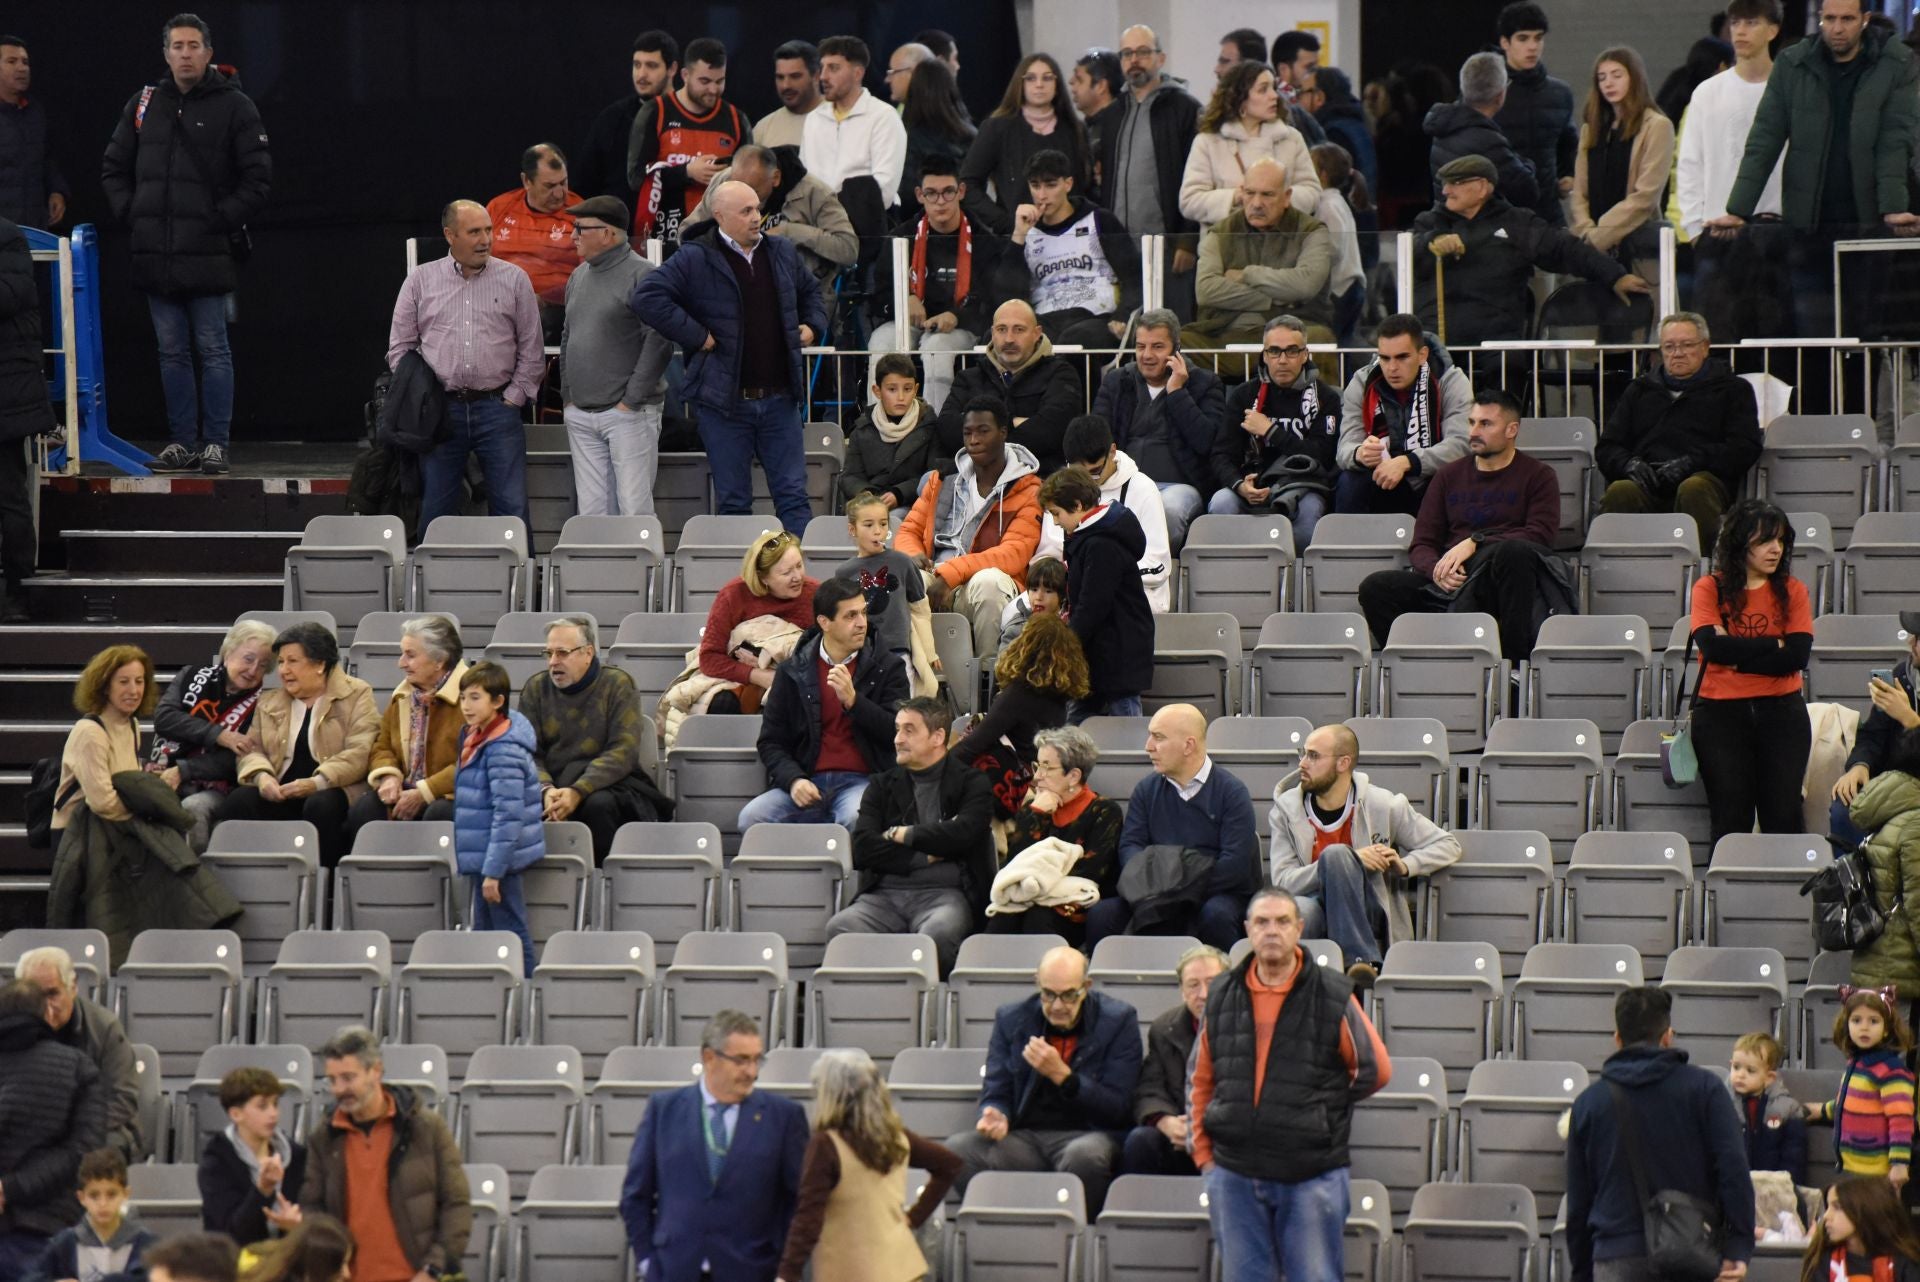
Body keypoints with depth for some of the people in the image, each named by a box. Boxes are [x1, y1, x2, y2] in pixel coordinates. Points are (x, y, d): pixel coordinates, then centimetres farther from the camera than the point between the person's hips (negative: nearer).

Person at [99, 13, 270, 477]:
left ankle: (215, 443, 1)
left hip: (208, 253, -4)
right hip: (156, 254, 4)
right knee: (172, 352, 8)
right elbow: (114, 168, 19)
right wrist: (130, 214, 6)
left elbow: (258, 178, -3)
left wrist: (223, 219, -10)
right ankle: (182, 443, 12)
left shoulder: (235, 107, -2)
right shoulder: (143, 105, 11)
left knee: (212, 350, -1)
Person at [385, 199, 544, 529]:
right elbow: (399, 348, 9)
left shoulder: (514, 280, 7)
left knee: (512, 508, -3)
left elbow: (531, 350, 9)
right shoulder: (420, 281, 7)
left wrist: (514, 397, 0)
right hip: (441, 410, 0)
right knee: (435, 510, 5)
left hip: (497, 407, 0)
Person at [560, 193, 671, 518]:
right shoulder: (578, 277, 16)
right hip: (581, 415, 7)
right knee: (591, 509, 6)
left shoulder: (641, 275, -8)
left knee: (635, 509, -8)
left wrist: (632, 400, -15)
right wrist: (567, 396, 15)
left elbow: (659, 342, -14)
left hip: (628, 415, -7)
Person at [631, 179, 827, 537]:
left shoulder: (783, 252, 10)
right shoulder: (696, 259, -8)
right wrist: (696, 336, -16)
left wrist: (813, 325, 12)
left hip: (780, 399, 4)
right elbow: (648, 297, -17)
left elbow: (810, 290, 30)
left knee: (793, 494, 3)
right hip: (725, 400, -4)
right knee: (733, 500, 5)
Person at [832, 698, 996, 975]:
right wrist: (925, 856, -4)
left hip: (944, 893, -3)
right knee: (840, 928, -31)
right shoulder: (882, 786, 19)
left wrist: (902, 835, 2)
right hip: (885, 895, 3)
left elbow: (962, 835, -10)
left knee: (938, 932, -40)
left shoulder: (972, 784, 10)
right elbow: (861, 850, 4)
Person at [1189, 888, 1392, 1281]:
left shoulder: (1333, 997, -3)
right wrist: (1203, 1153, 10)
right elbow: (1200, 1081, 15)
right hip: (1235, 1176, 3)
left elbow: (1376, 1070, 5)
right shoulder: (1221, 998, 7)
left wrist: (1322, 1108, 5)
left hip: (1312, 1177, -3)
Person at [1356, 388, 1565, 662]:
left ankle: (1517, 658, -34)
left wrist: (1475, 542, -13)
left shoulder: (1537, 476, 12)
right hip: (1450, 583, 3)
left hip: (1501, 583, -3)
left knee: (1514, 552, -38)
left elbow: (1541, 535, -5)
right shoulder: (1449, 475, 22)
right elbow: (1421, 544, 15)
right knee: (1375, 587, -21)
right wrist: (1436, 571, -10)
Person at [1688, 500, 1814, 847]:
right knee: (1731, 819, -1)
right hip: (1721, 711, -1)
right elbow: (1713, 647, -14)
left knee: (1784, 817, -3)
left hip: (1782, 710, 1)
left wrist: (1737, 654, -12)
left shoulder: (1792, 591, 5)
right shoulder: (1710, 589, 1)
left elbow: (1798, 656, -8)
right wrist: (1775, 644, -8)